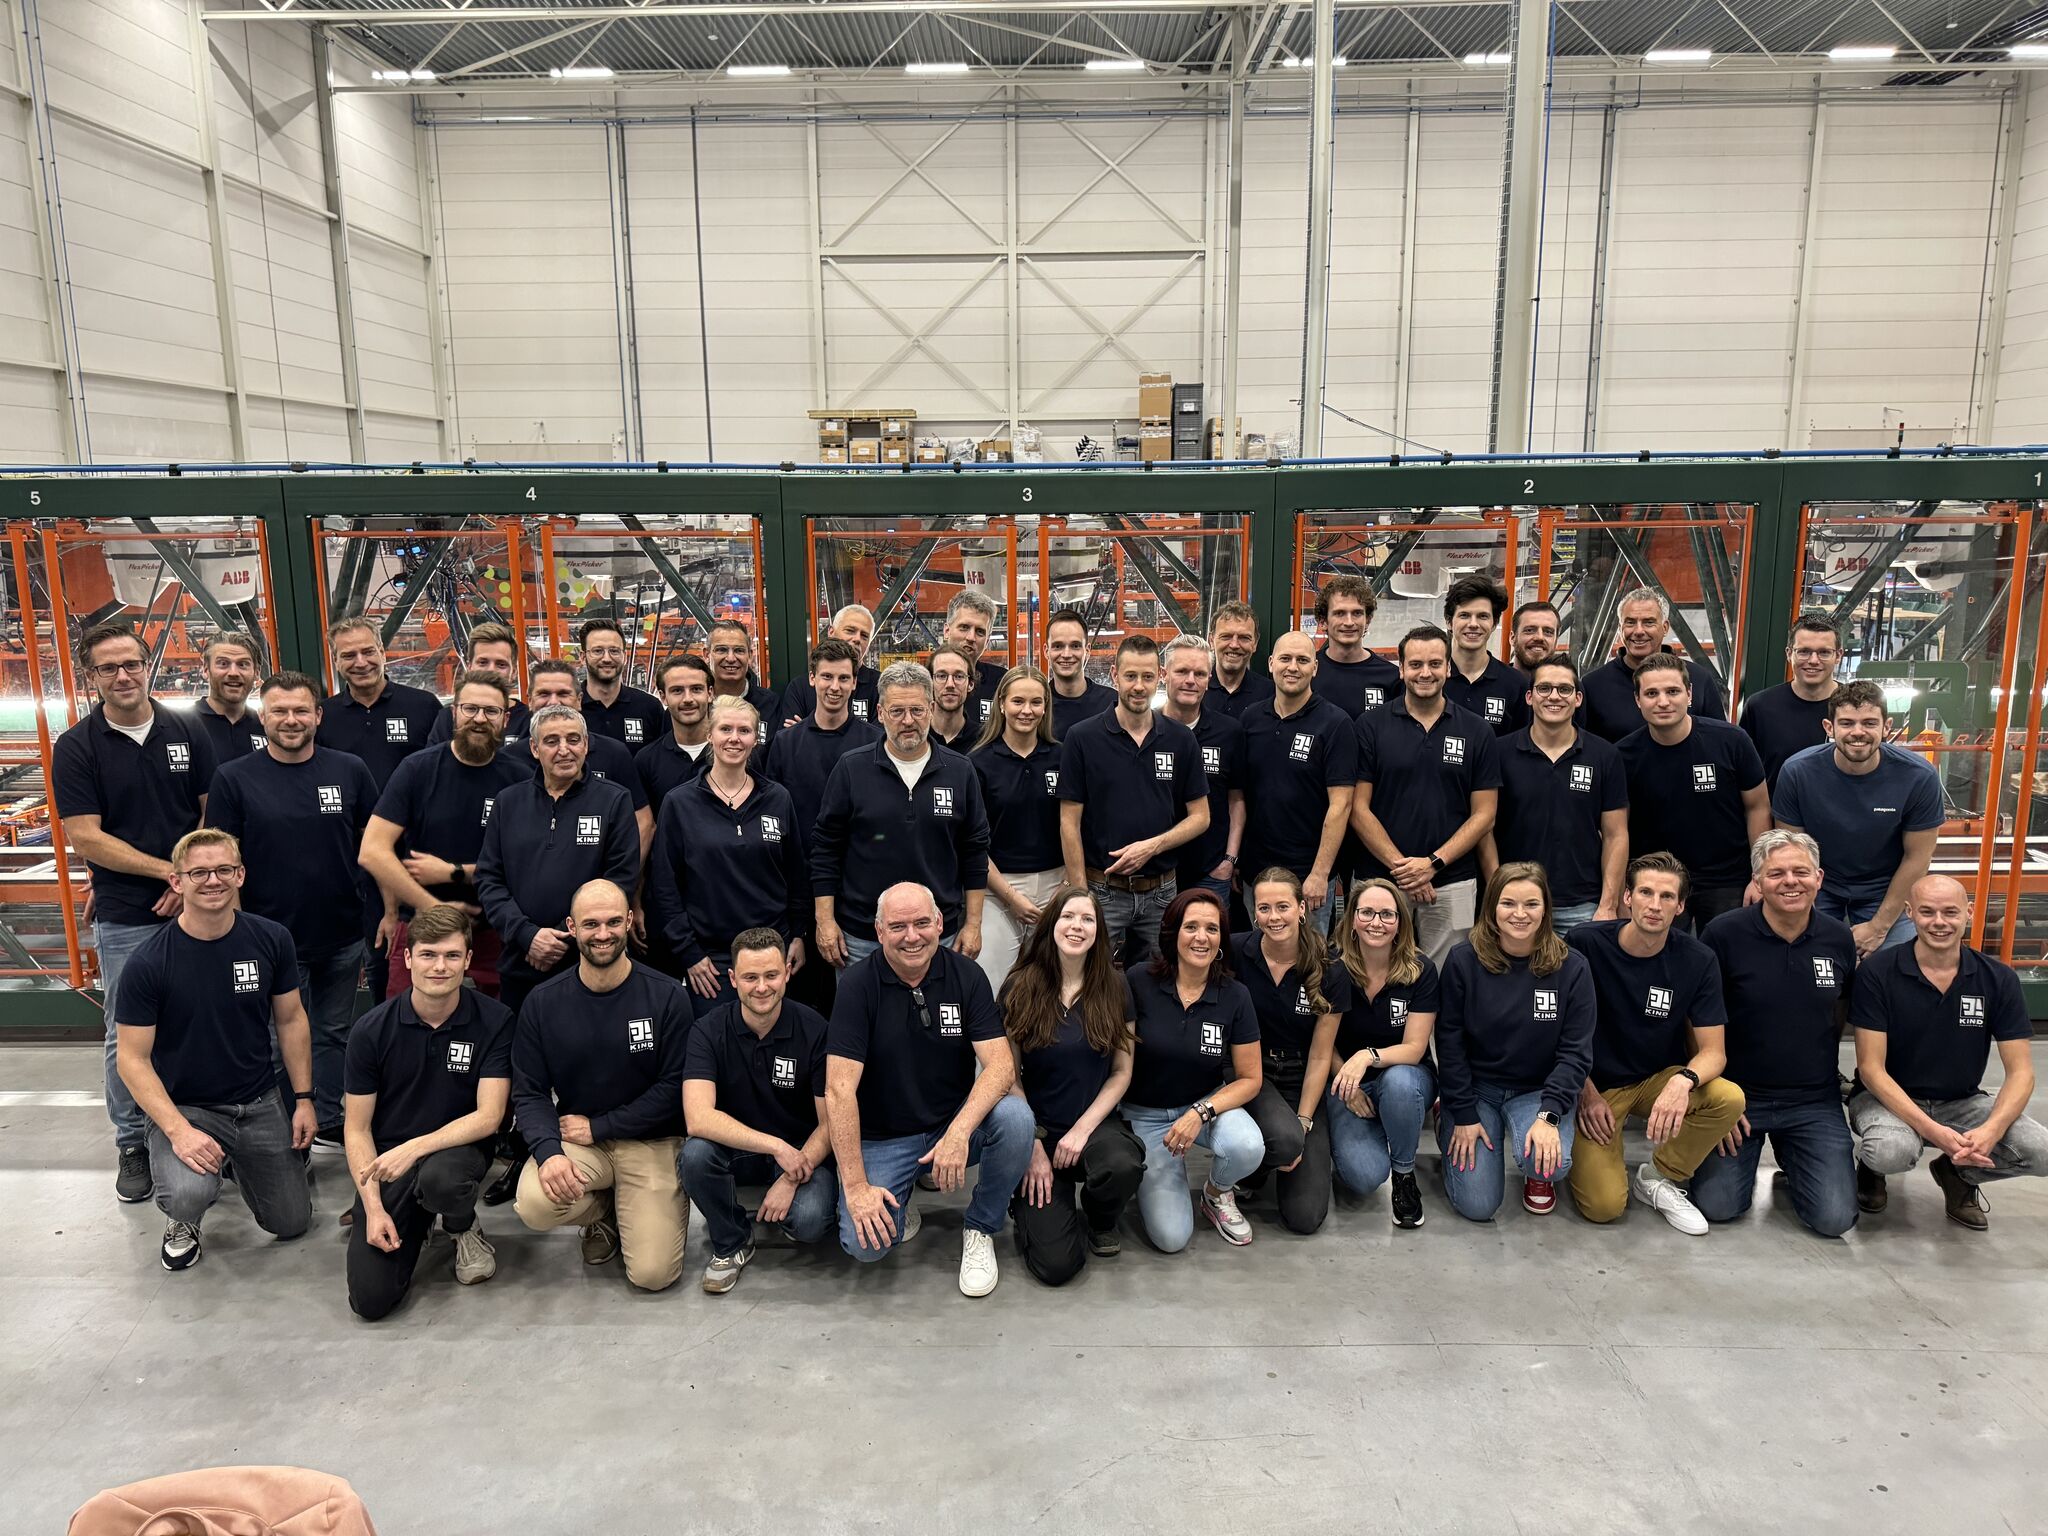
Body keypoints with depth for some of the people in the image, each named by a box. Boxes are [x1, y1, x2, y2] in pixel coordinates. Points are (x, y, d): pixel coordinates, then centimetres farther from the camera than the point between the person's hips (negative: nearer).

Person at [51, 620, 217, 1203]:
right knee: (128, 1038, 8)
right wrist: (169, 870, -14)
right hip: (125, 919, -2)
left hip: (195, 910, 2)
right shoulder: (76, 748, -4)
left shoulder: (187, 733, 2)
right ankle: (132, 1144, 22)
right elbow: (85, 838, -9)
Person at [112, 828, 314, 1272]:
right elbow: (132, 1057, -13)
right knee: (190, 1196, -33)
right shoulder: (148, 962, -17)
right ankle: (181, 1220, 7)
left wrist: (303, 1099, 1)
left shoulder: (271, 939, -8)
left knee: (292, 1222, 9)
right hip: (185, 1106, -3)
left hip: (259, 1102, 4)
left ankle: (232, 1159, 38)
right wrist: (177, 1130, -24)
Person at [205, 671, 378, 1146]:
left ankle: (330, 1124, 30)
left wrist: (388, 910, 1)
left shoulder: (349, 770, 0)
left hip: (343, 936, 2)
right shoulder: (234, 778, -5)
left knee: (334, 1031, 16)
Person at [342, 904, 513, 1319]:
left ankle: (464, 1229, -1)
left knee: (440, 1177, -39)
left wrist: (414, 1148, -26)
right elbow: (357, 1128, -1)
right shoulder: (372, 1029, -6)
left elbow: (489, 1116, -13)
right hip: (387, 1160, 2)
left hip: (457, 1148, -1)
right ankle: (416, 1223, 20)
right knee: (370, 1299, -14)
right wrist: (373, 1207, -12)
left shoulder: (494, 1021, -10)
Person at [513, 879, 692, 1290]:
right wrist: (548, 1150, -21)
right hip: (575, 1138, 2)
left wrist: (596, 1127, -11)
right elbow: (529, 1093, -2)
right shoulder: (543, 1002, -1)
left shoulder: (666, 997, -8)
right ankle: (605, 1212, 7)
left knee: (652, 1273, -15)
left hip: (651, 1143, -2)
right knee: (534, 1205, -30)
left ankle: (627, 1211, 21)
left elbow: (674, 1088, -9)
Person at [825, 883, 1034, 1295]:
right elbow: (839, 1088, -17)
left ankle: (980, 1228, -2)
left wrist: (959, 1131, -32)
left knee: (1015, 1117, -29)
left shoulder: (966, 974, -6)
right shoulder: (858, 986, -13)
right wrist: (856, 1187, -23)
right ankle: (897, 1205, 13)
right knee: (866, 1244, -24)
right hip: (883, 1137, -2)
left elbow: (1001, 1063, -14)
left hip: (955, 1125, 2)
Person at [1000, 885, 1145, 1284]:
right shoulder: (1019, 988, -5)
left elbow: (1122, 1072, 1)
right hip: (1038, 1127, -2)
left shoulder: (1115, 987, -2)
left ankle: (1099, 1221, 2)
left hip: (1096, 1122, 2)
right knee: (1056, 1265, -19)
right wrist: (1032, 1144, -10)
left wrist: (1083, 1129, -11)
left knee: (1124, 1167, -36)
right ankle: (1029, 1204, 17)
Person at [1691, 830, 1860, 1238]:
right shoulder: (1724, 934, -13)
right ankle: (1748, 1152, 22)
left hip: (1815, 1101, 3)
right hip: (1738, 1094, -2)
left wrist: (1820, 1063, 11)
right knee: (1715, 1206, -10)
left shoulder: (1839, 939, -1)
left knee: (1835, 1218, -7)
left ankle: (1790, 1158, 24)